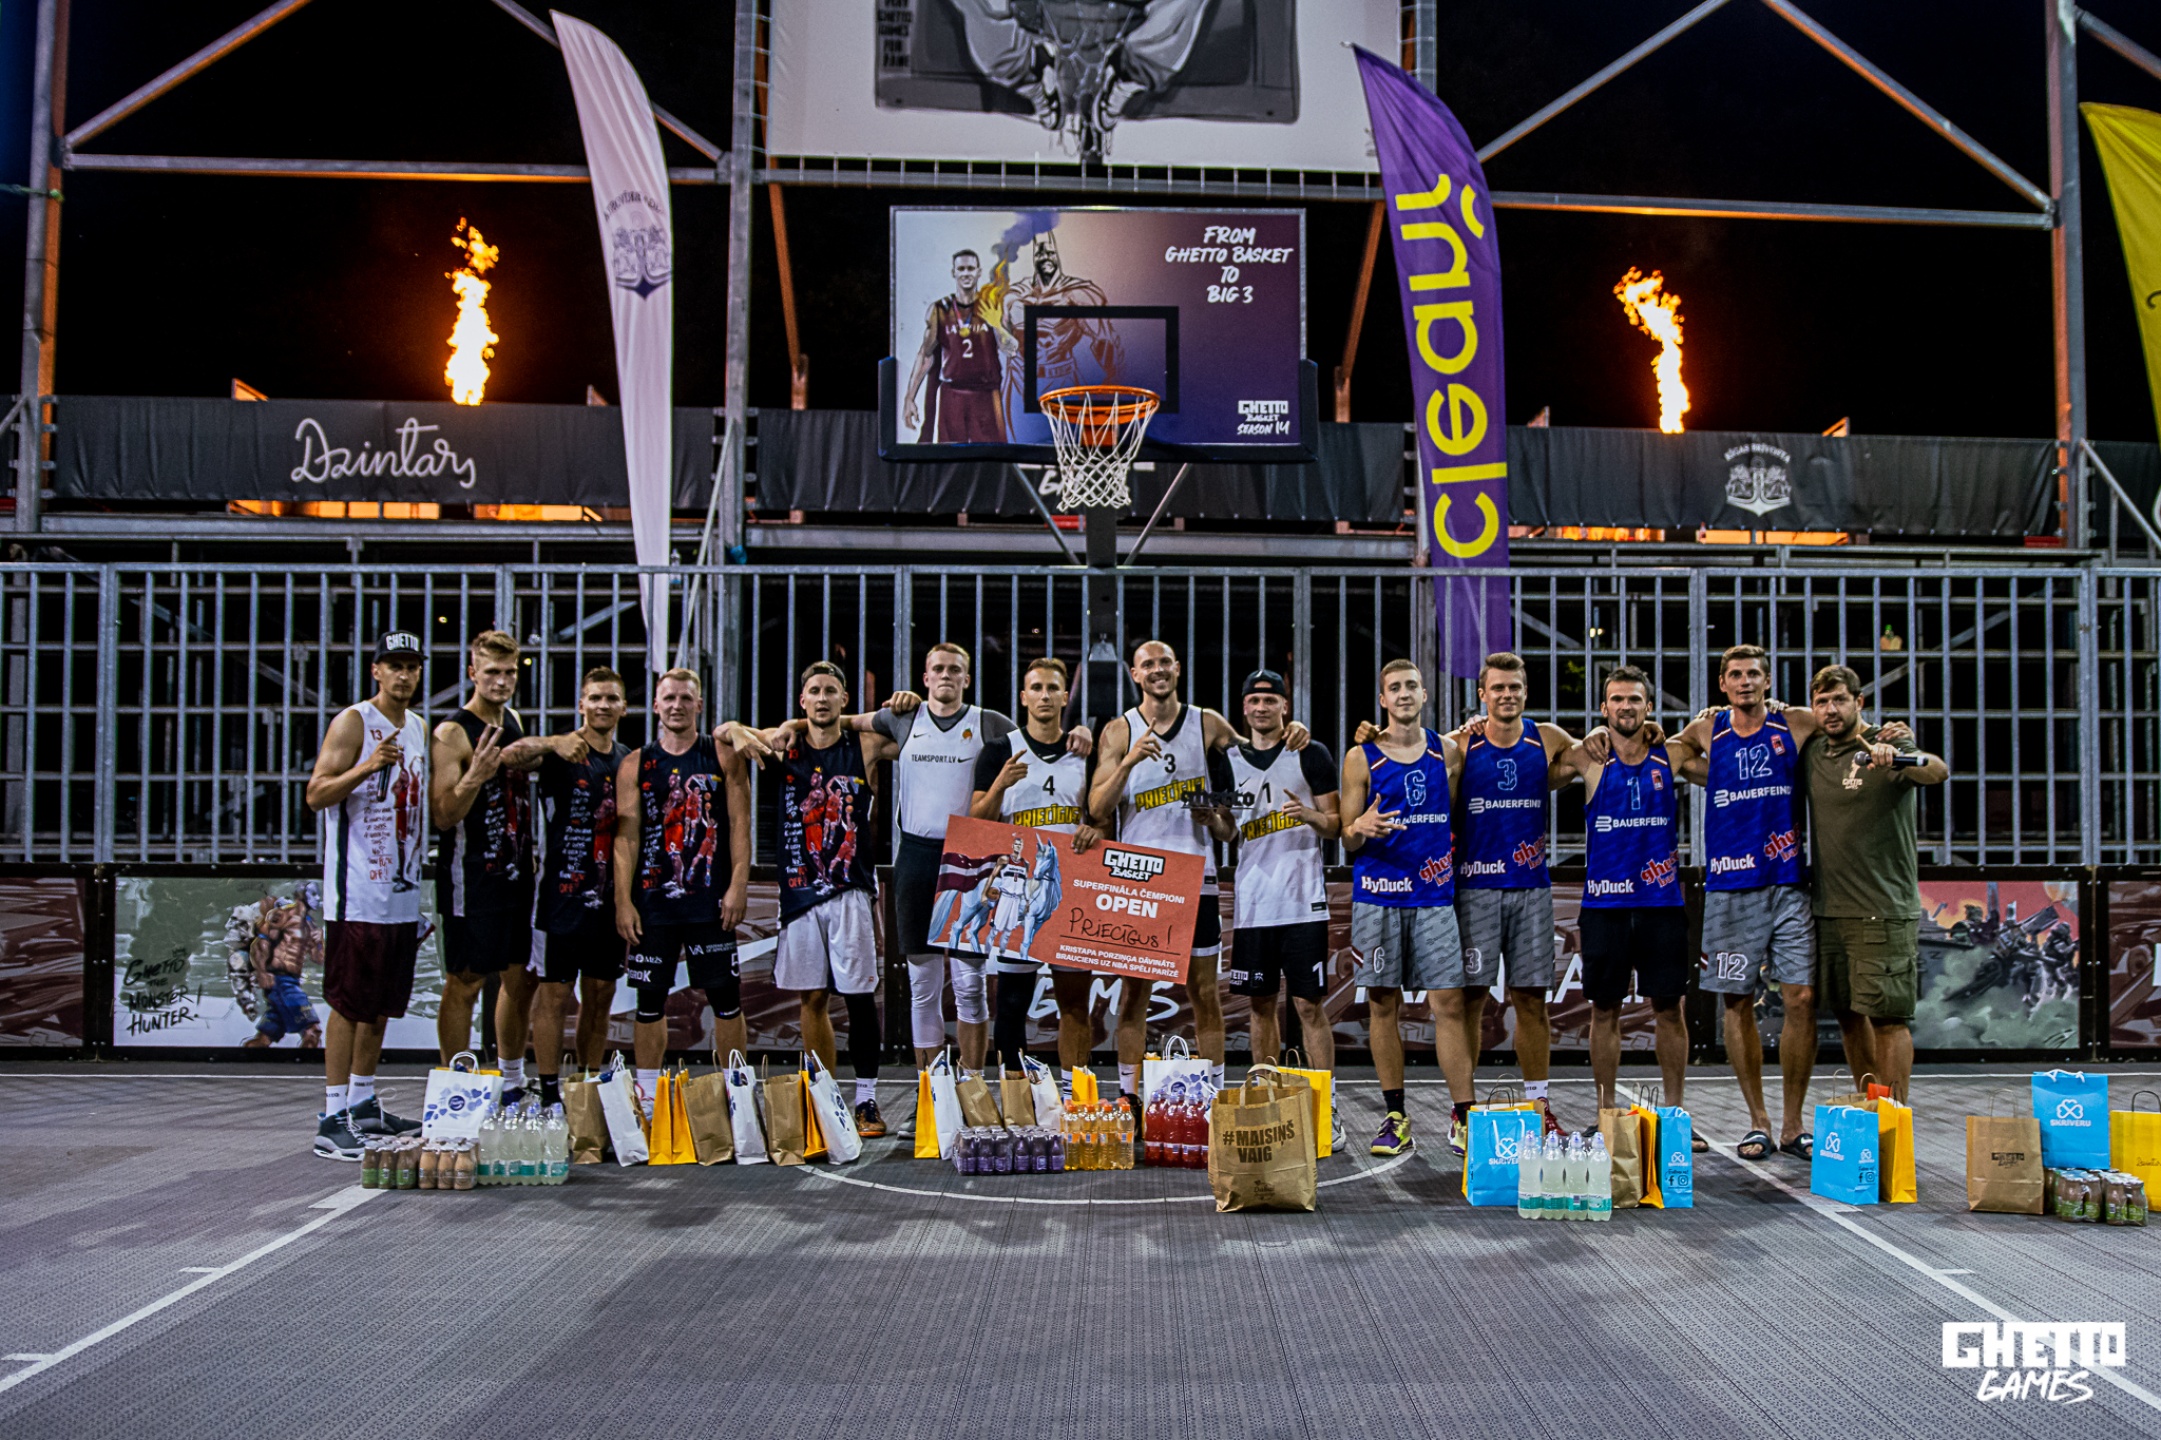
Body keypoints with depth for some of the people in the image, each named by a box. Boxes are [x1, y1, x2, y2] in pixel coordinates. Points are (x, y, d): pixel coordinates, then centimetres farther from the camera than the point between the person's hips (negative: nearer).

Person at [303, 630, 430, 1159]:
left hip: (402, 889, 8)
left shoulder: (419, 727, 15)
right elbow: (316, 795, -14)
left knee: (383, 1003, 13)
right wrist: (368, 766, -27)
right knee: (350, 1003, -6)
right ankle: (333, 1119, -2)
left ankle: (364, 1104, 24)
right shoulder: (353, 722, -7)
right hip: (358, 891, -8)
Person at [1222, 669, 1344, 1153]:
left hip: (1302, 900, -3)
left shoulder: (1312, 755, 3)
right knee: (1261, 1004, 9)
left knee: (1309, 1004, -4)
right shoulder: (1228, 759, 13)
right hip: (1250, 902, 3)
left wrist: (1310, 814, -17)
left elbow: (1335, 826, 2)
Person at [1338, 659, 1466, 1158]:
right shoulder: (1361, 757, 3)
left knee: (1450, 1004, -3)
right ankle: (1395, 1117, 15)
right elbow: (1345, 839, 4)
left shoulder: (1448, 751, 9)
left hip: (1436, 893, 1)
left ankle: (1463, 1117, 4)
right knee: (1383, 1004, 4)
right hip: (1378, 893, -1)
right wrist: (1361, 828, -17)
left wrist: (1452, 857, 3)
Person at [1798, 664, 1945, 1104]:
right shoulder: (1811, 753, 10)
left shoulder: (1886, 748, -7)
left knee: (1888, 1016, -5)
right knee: (1848, 1014, 13)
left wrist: (1897, 758, -46)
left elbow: (1939, 772, -29)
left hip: (1884, 911, -6)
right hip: (1828, 908, 6)